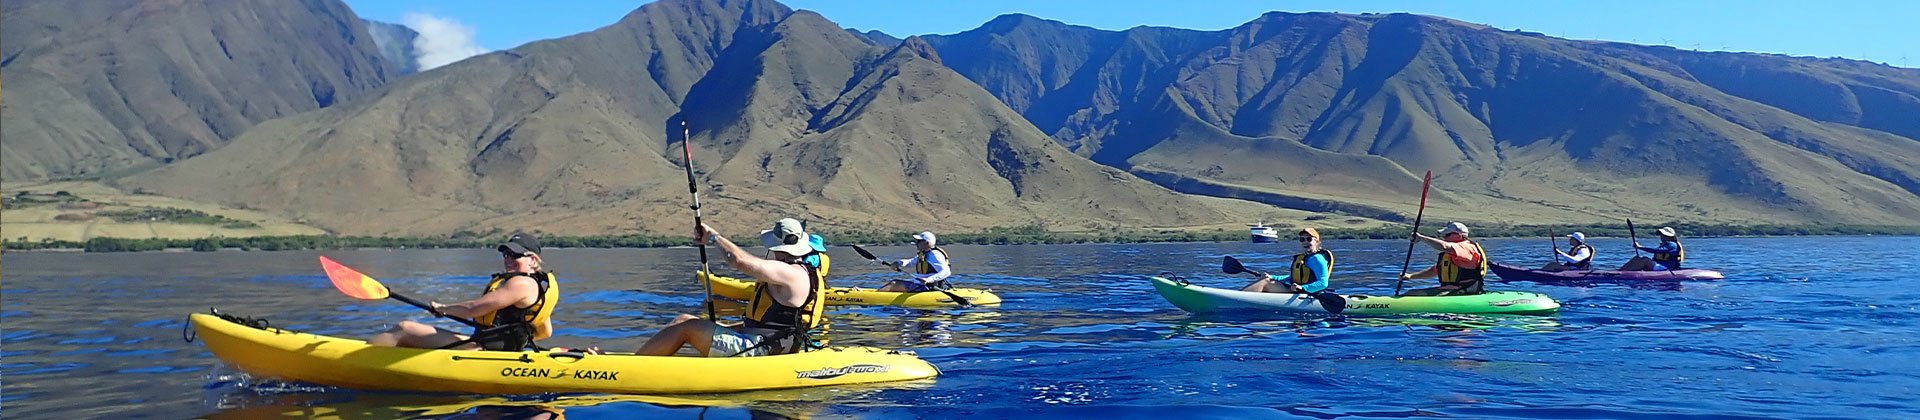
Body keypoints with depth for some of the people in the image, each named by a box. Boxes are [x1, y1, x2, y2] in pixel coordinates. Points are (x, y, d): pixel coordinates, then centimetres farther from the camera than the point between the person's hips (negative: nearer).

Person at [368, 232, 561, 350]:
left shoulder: (522, 283, -16)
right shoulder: (538, 284, 14)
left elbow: (473, 308, -17)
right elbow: (546, 332, 19)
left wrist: (442, 308, 0)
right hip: (479, 347, 10)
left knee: (405, 330, -7)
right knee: (404, 328, 12)